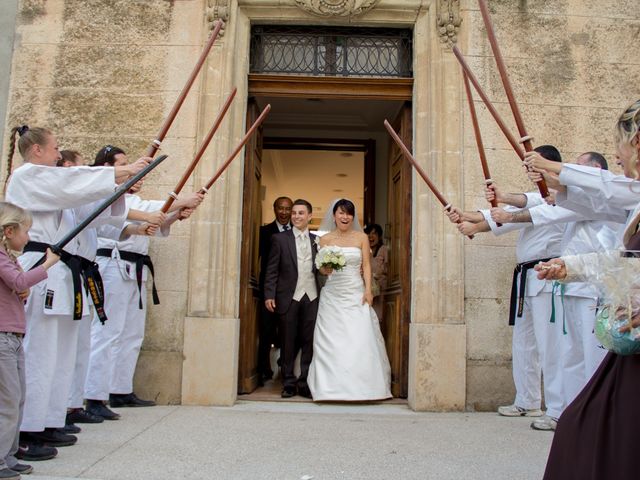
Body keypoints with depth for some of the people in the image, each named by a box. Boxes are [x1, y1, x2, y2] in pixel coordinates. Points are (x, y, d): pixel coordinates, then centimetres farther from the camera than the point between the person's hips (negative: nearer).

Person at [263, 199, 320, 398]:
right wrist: (269, 295, -6)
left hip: (312, 297, 2)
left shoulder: (317, 240, 11)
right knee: (288, 342, 5)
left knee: (309, 341, 4)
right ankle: (289, 382, 15)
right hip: (289, 297, -2)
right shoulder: (280, 239, 3)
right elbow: (272, 270, 0)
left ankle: (305, 383, 13)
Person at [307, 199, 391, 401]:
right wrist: (325, 269, -15)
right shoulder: (325, 239, 8)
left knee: (359, 339, -6)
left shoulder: (361, 237, 7)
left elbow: (366, 265, 3)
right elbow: (321, 268, 8)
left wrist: (368, 290, -8)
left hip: (356, 294, 0)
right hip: (332, 295, 1)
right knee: (331, 340, -2)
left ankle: (360, 386, 4)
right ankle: (333, 385, 5)